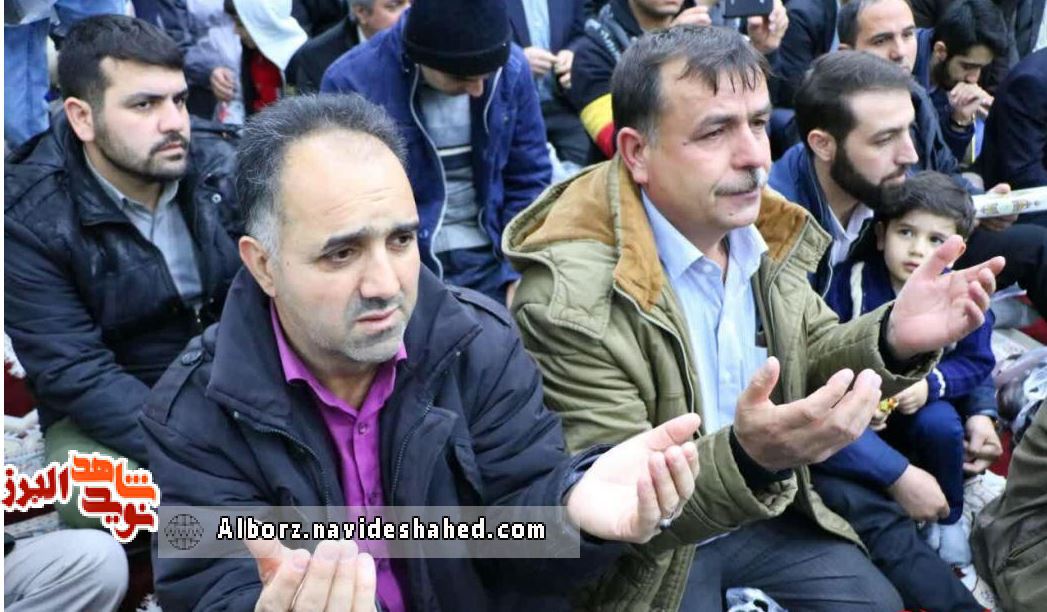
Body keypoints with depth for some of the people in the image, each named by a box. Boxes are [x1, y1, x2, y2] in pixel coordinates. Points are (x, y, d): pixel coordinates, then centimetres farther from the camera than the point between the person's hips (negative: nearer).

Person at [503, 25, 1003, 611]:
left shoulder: (763, 229, -7)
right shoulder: (571, 298, -30)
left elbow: (810, 358, 6)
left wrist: (893, 340, -16)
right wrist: (747, 458, -44)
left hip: (763, 513, 6)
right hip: (650, 550, -6)